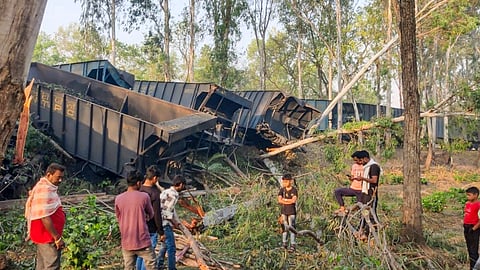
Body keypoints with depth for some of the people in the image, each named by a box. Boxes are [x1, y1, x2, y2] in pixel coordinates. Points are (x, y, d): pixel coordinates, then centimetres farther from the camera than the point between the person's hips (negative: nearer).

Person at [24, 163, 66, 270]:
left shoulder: (47, 187, 11)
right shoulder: (44, 189, -20)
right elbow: (44, 217, -26)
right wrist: (57, 237, -23)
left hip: (45, 236, 10)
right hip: (47, 236, -10)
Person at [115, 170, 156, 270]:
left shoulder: (118, 199, -1)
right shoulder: (144, 196, -10)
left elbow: (118, 218, 12)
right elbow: (151, 215, 5)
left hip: (126, 242, 3)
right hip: (143, 241, -3)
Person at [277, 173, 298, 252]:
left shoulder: (294, 190, -4)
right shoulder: (282, 190, 4)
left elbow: (294, 200, -17)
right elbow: (279, 200, -8)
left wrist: (284, 199, -9)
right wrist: (289, 201, -14)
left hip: (292, 211, -3)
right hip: (283, 211, 3)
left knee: (292, 228, -3)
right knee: (284, 227, 8)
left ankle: (292, 246, 0)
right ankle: (284, 243, 20)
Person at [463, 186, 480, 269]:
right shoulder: (467, 203, 8)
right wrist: (464, 224, 12)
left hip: (473, 229, -8)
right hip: (466, 228, 9)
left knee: (473, 250, -4)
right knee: (469, 249, 17)